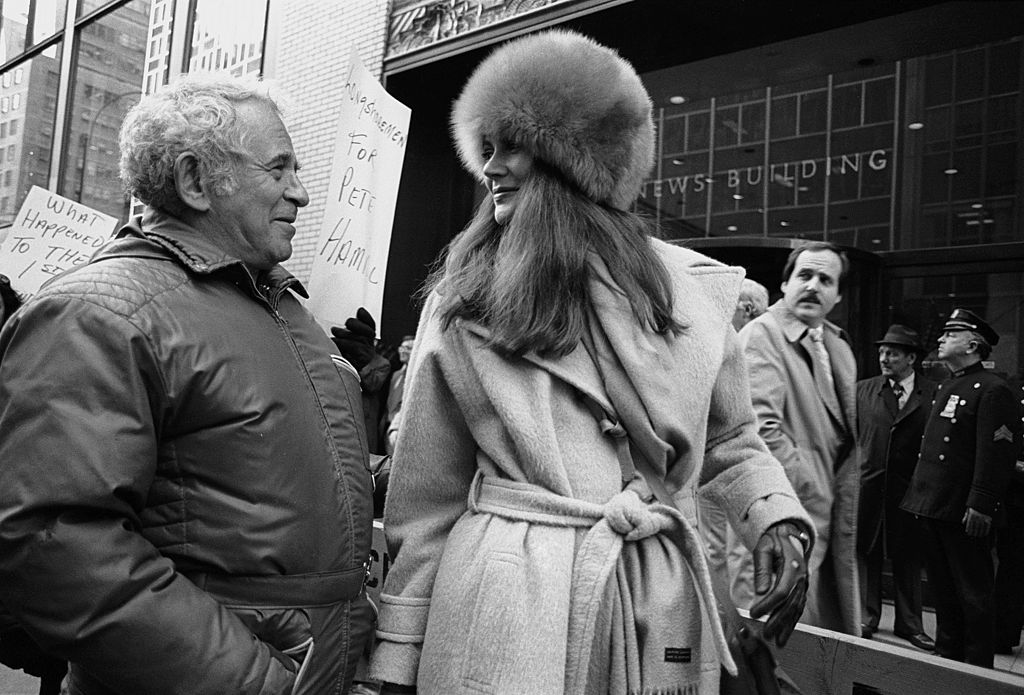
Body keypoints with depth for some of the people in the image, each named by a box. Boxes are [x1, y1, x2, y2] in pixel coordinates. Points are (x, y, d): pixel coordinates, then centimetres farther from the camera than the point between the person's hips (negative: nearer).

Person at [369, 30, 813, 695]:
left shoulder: (694, 287, 1)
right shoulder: (460, 301, -3)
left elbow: (730, 442, 14)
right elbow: (427, 493, 0)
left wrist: (778, 519, -5)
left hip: (660, 606, 3)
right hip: (506, 602, -2)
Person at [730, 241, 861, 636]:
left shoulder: (838, 343, 15)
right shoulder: (761, 335, -11)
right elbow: (761, 428, -21)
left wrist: (844, 501, 11)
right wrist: (812, 492, -15)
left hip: (831, 514, 8)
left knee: (835, 629, 16)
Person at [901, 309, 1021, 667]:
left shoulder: (992, 390, -12)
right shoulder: (944, 388, 17)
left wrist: (981, 506, -22)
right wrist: (919, 495, 17)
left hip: (964, 512, -9)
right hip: (933, 506, 9)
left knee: (973, 593, 5)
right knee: (943, 588, 18)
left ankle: (978, 668, 18)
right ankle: (946, 655, 31)